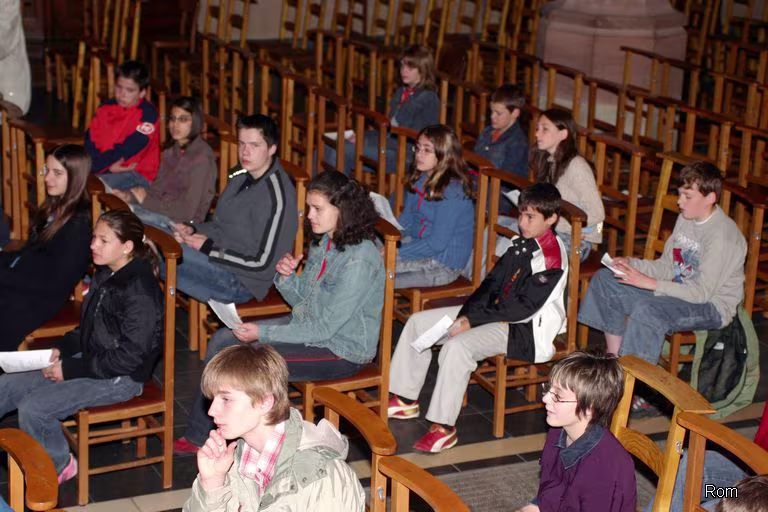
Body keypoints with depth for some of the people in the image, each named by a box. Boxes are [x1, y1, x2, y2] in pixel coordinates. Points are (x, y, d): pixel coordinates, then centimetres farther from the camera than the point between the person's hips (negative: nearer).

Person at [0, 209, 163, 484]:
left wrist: (71, 369, -19)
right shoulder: (105, 276, 6)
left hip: (120, 378, -9)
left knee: (33, 409, -21)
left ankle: (59, 465, 3)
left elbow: (130, 356, -24)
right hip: (89, 361, 10)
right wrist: (61, 350, 1)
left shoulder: (140, 292, -23)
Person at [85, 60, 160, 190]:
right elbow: (90, 139, 4)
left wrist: (94, 164, -20)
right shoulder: (106, 108, 10)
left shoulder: (147, 114, -11)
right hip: (106, 169, 7)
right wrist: (108, 164, -14)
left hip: (137, 174, -6)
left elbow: (128, 149, -18)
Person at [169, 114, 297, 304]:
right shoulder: (241, 175, 6)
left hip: (242, 281, -9)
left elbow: (261, 262, -21)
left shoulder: (276, 198, -23)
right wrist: (193, 231, -2)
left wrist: (208, 247, -16)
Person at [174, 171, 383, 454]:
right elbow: (302, 300, 12)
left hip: (341, 349, -10)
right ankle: (199, 435, 10)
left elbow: (325, 327, -24)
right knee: (222, 341, 3)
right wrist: (286, 277, -11)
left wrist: (263, 333, -21)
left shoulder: (359, 259, -26)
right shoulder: (323, 242, 3)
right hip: (306, 326, 10)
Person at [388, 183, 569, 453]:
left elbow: (523, 307, -22)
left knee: (457, 346, -34)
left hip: (525, 329, -10)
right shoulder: (522, 243, 8)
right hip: (499, 313, 10)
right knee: (418, 322, 4)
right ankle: (405, 400, 11)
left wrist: (472, 321, -19)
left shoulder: (551, 257, -19)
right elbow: (493, 283, 9)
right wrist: (465, 315, -7)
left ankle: (444, 428, -26)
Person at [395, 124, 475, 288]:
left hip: (442, 265, -8)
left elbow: (436, 243, -22)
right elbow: (405, 220, 14)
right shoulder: (418, 180, 4)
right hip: (418, 246, 8)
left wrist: (397, 252, -20)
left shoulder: (452, 191, -22)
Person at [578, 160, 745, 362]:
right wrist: (632, 264, -6)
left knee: (646, 310, -36)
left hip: (711, 306, -10)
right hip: (679, 291, 10)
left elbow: (702, 292, -25)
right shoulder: (686, 219, 6)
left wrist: (650, 283, -26)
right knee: (604, 279, 2)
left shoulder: (723, 236, -22)